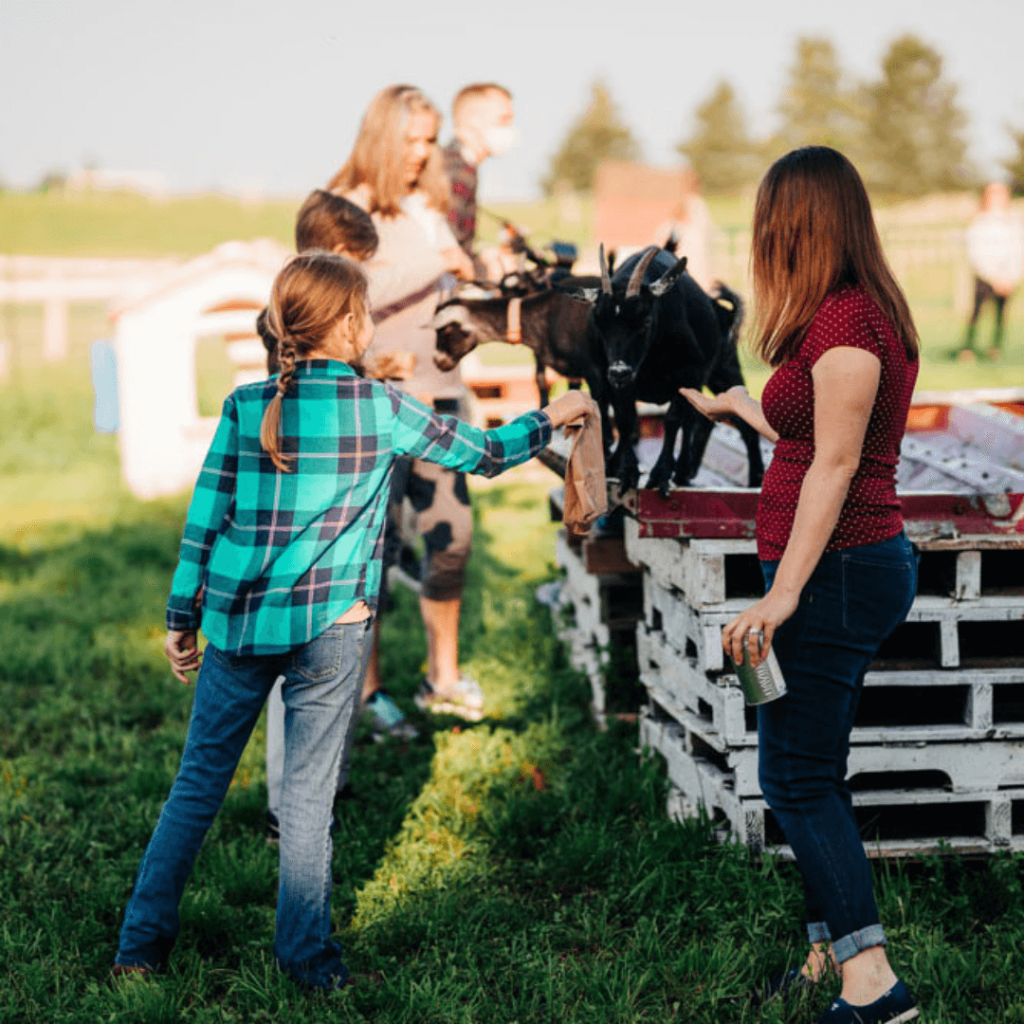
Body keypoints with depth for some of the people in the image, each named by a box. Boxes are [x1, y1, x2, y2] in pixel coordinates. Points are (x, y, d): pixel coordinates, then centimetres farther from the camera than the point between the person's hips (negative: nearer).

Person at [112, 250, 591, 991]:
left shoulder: (245, 405, 4)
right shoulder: (382, 408, -1)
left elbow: (204, 516, 5)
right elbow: (481, 454, 10)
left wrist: (182, 617, 12)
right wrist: (547, 421, 27)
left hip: (237, 621, 3)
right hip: (328, 627, -3)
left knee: (200, 782, 11)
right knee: (309, 792, 5)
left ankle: (143, 942, 16)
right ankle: (305, 953, 13)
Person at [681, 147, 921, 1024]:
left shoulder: (845, 319, -16)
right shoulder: (865, 311, 14)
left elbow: (835, 465, -21)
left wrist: (784, 595, -22)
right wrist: (736, 405, 41)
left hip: (836, 570, -10)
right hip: (853, 566, 10)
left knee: (797, 778, -7)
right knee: (815, 774, 15)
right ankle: (831, 954, 23)